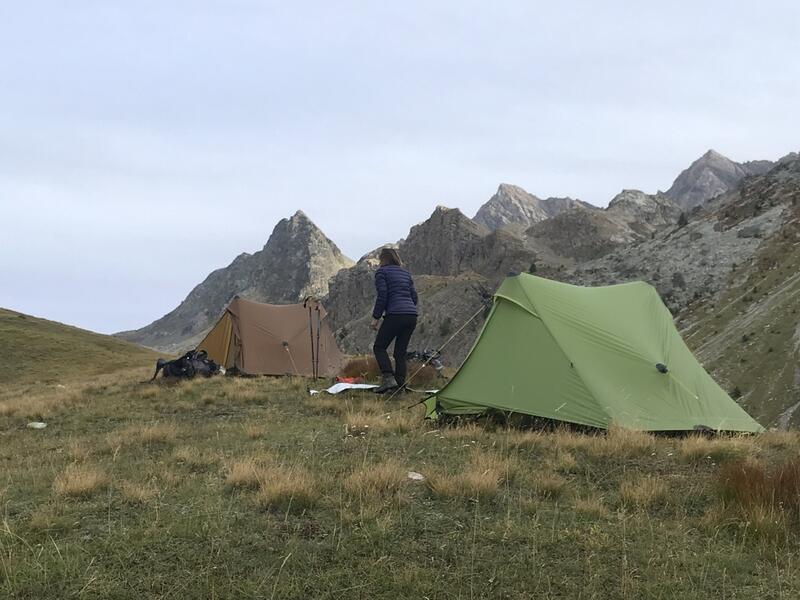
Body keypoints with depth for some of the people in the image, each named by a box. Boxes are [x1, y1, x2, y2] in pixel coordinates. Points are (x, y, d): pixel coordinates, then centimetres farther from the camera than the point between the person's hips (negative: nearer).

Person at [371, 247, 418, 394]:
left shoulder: (381, 272, 3)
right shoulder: (405, 273, 22)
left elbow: (382, 295, -7)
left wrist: (376, 317, -2)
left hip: (395, 314, -6)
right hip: (412, 315, 7)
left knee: (379, 347, 3)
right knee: (400, 352, 10)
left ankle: (388, 378, -15)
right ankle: (400, 384, 2)